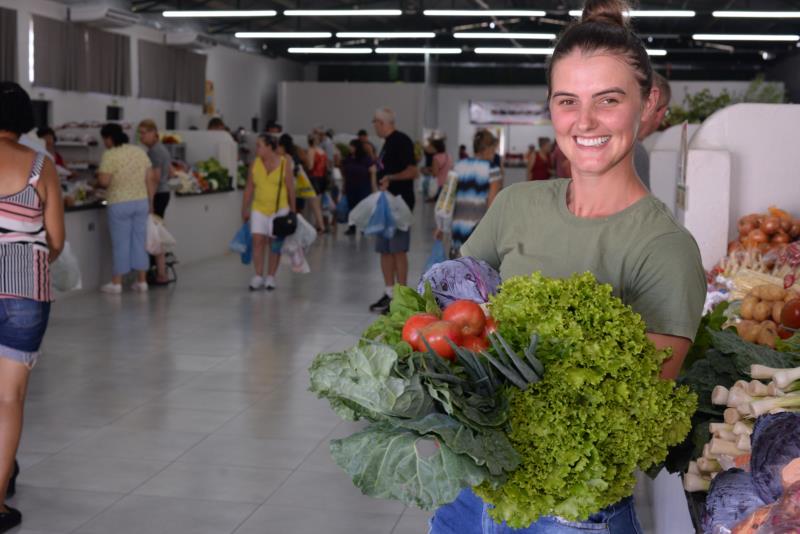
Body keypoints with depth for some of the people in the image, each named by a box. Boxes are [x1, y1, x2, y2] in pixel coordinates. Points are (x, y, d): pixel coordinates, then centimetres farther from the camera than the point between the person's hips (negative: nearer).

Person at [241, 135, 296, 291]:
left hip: (279, 209, -2)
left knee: (275, 243, 5)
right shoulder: (255, 163, 0)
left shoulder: (284, 163, -8)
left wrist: (293, 210, -3)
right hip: (259, 208, 2)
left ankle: (271, 277, 14)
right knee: (257, 241, -6)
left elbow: (290, 188, -4)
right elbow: (249, 188, 5)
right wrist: (245, 209, 5)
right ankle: (258, 276, 0)